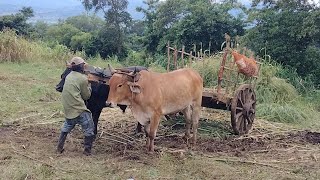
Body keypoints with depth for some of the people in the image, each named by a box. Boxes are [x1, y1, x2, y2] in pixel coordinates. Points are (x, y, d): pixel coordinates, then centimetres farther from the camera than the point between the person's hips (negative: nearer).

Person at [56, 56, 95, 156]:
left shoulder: (69, 76, 12)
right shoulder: (83, 78, -9)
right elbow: (86, 95, -1)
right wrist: (89, 85, 15)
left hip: (67, 108, 8)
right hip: (79, 109, -8)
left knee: (67, 126, 26)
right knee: (89, 129, 5)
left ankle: (59, 148, 27)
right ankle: (87, 150, 8)